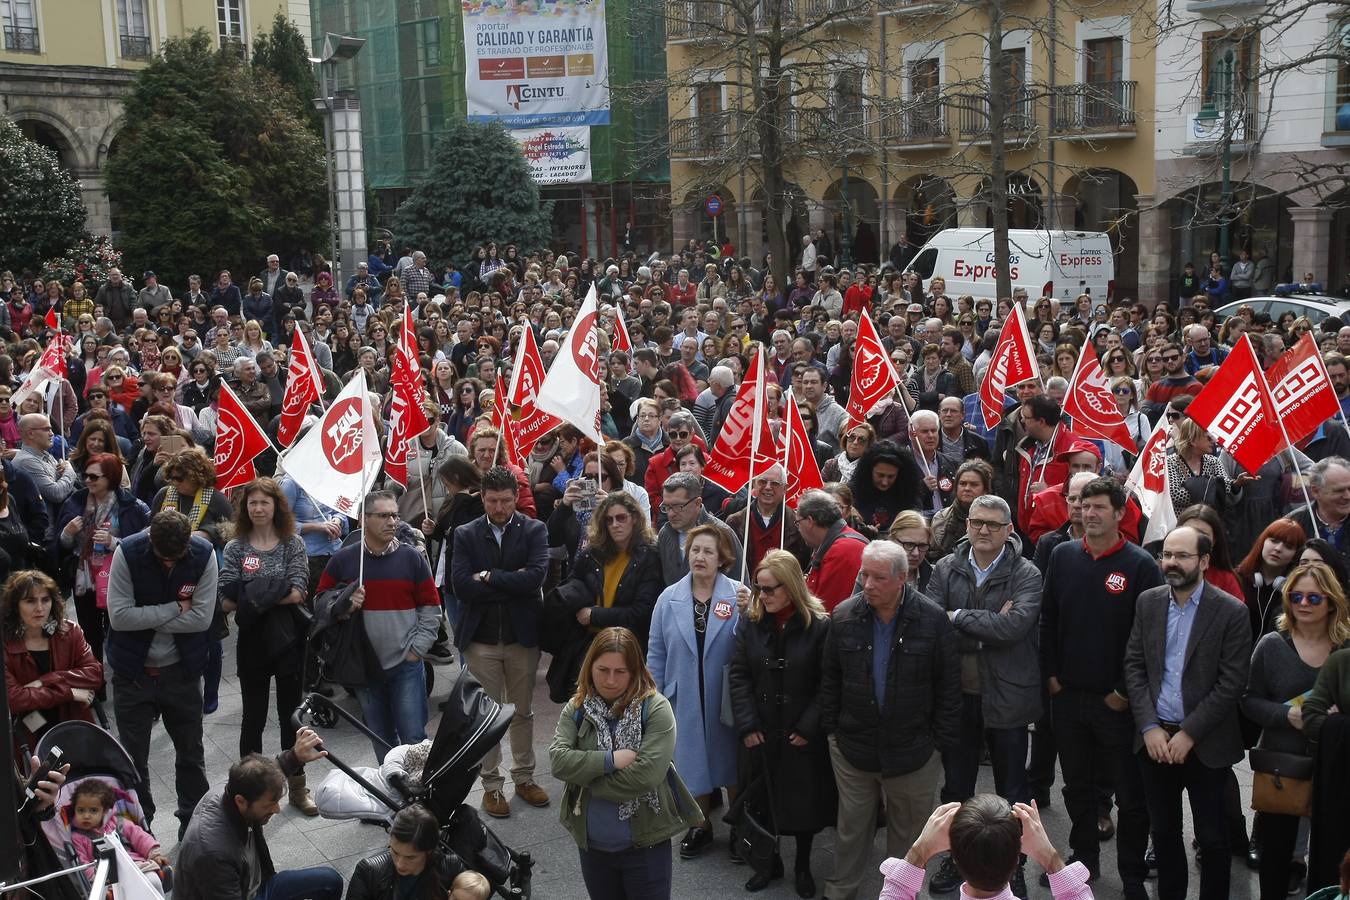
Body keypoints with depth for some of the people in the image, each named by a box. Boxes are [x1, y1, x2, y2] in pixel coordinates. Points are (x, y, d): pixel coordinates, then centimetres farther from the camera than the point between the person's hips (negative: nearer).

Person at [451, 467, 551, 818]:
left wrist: (489, 577, -16)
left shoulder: (534, 530, -3)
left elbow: (536, 575, -19)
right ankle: (492, 785, 20)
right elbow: (461, 585, -15)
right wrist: (513, 583, -16)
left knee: (523, 712, 14)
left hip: (522, 635, 0)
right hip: (481, 638, 0)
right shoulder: (466, 535, -1)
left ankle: (524, 778, 28)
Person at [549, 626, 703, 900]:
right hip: (592, 844, 4)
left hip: (645, 844, -4)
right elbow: (558, 760, -13)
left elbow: (647, 774, -23)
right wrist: (611, 760, -22)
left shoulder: (655, 708, -13)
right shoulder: (576, 709, 0)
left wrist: (586, 776, -14)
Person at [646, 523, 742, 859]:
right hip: (685, 698, 2)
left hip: (726, 698, -2)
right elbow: (656, 653, 5)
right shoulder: (669, 598, 0)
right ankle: (701, 826, 33)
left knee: (730, 759, 11)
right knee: (692, 760, 13)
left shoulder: (739, 597, -9)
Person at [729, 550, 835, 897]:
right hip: (762, 734, 3)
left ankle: (803, 866, 29)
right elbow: (740, 676, -1)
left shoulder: (820, 625, -12)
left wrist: (809, 728, -14)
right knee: (764, 800, 13)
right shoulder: (752, 624, 0)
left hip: (804, 737, -3)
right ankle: (771, 861, 33)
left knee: (805, 801, 9)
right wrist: (747, 725, -9)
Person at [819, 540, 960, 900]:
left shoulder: (932, 619, -12)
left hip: (914, 750, -1)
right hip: (853, 746, 2)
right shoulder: (844, 616, -5)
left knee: (908, 829, 14)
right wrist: (831, 729, 5)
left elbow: (949, 685, -5)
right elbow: (830, 679, 6)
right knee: (852, 825, 15)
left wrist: (942, 741, -4)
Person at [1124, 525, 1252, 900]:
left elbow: (1232, 682, -11)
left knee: (1212, 837, 7)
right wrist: (1150, 727, -6)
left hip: (1206, 744, -3)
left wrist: (1189, 734, -13)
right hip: (1154, 739, 4)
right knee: (1163, 831, 14)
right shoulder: (1147, 602, 3)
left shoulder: (1231, 612, -9)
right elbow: (1134, 666, 4)